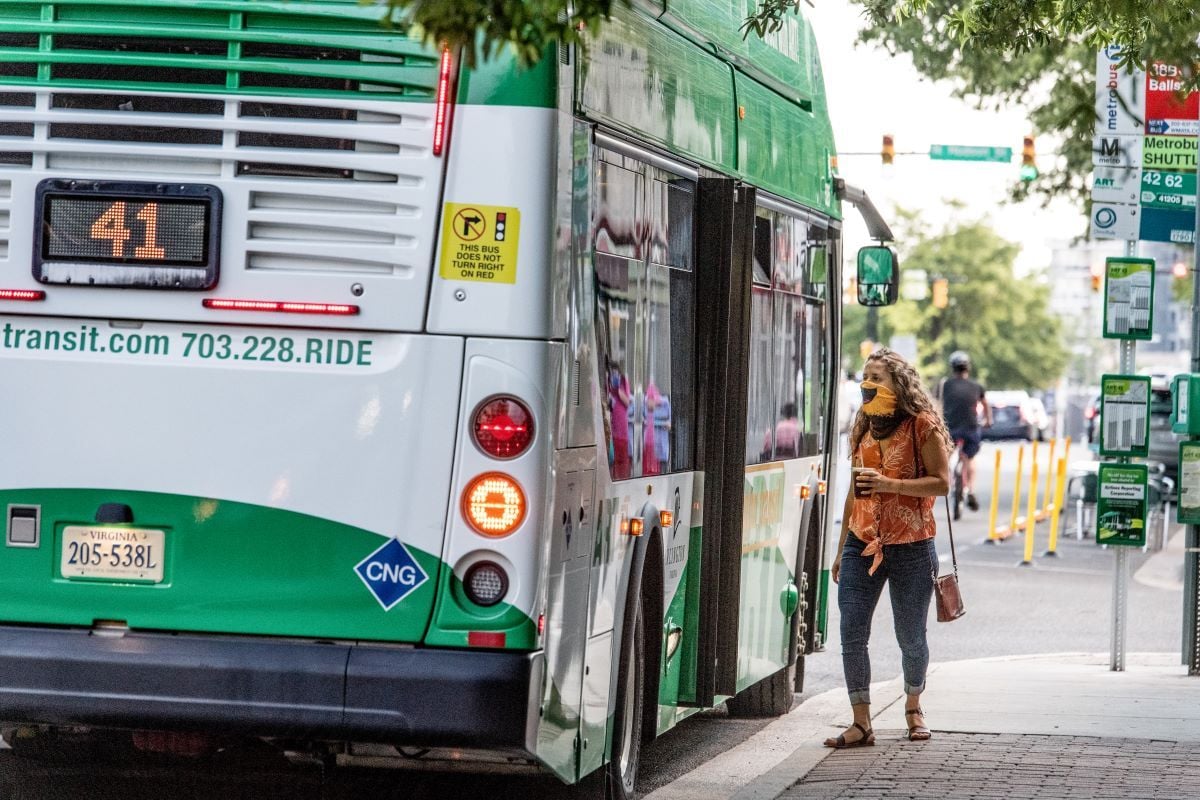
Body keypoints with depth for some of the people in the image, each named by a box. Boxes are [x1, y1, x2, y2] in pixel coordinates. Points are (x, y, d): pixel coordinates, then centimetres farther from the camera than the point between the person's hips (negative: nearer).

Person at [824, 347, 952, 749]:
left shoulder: (923, 426, -6)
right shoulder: (862, 427, 11)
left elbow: (941, 482, -10)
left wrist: (889, 483, -21)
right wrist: (842, 547, 18)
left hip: (911, 547, -4)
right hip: (862, 545, 4)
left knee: (911, 637, 8)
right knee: (852, 635, -7)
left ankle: (914, 704, 33)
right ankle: (861, 723, -3)